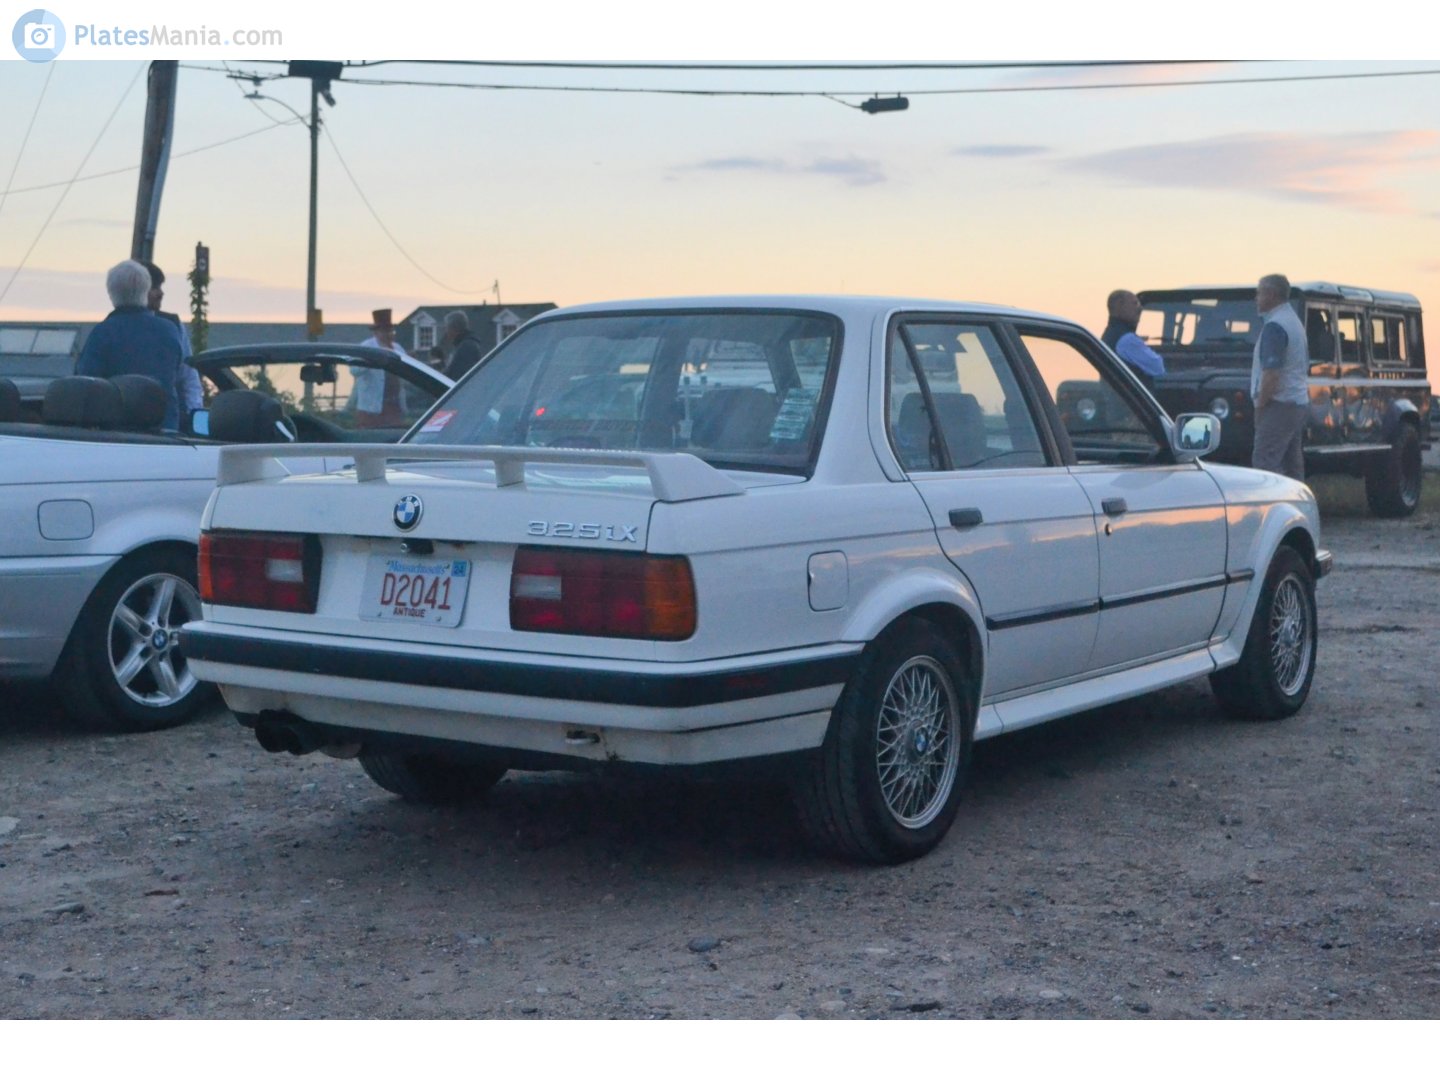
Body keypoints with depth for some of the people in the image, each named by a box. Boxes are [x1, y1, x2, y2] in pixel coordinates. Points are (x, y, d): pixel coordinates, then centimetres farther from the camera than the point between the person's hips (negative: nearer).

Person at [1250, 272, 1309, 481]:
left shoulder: (1274, 326, -14)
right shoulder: (1295, 321, 18)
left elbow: (1271, 373, -22)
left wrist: (1260, 405, -14)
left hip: (1280, 403, -10)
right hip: (1299, 402, 10)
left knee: (1264, 463, -12)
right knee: (1293, 465, 10)